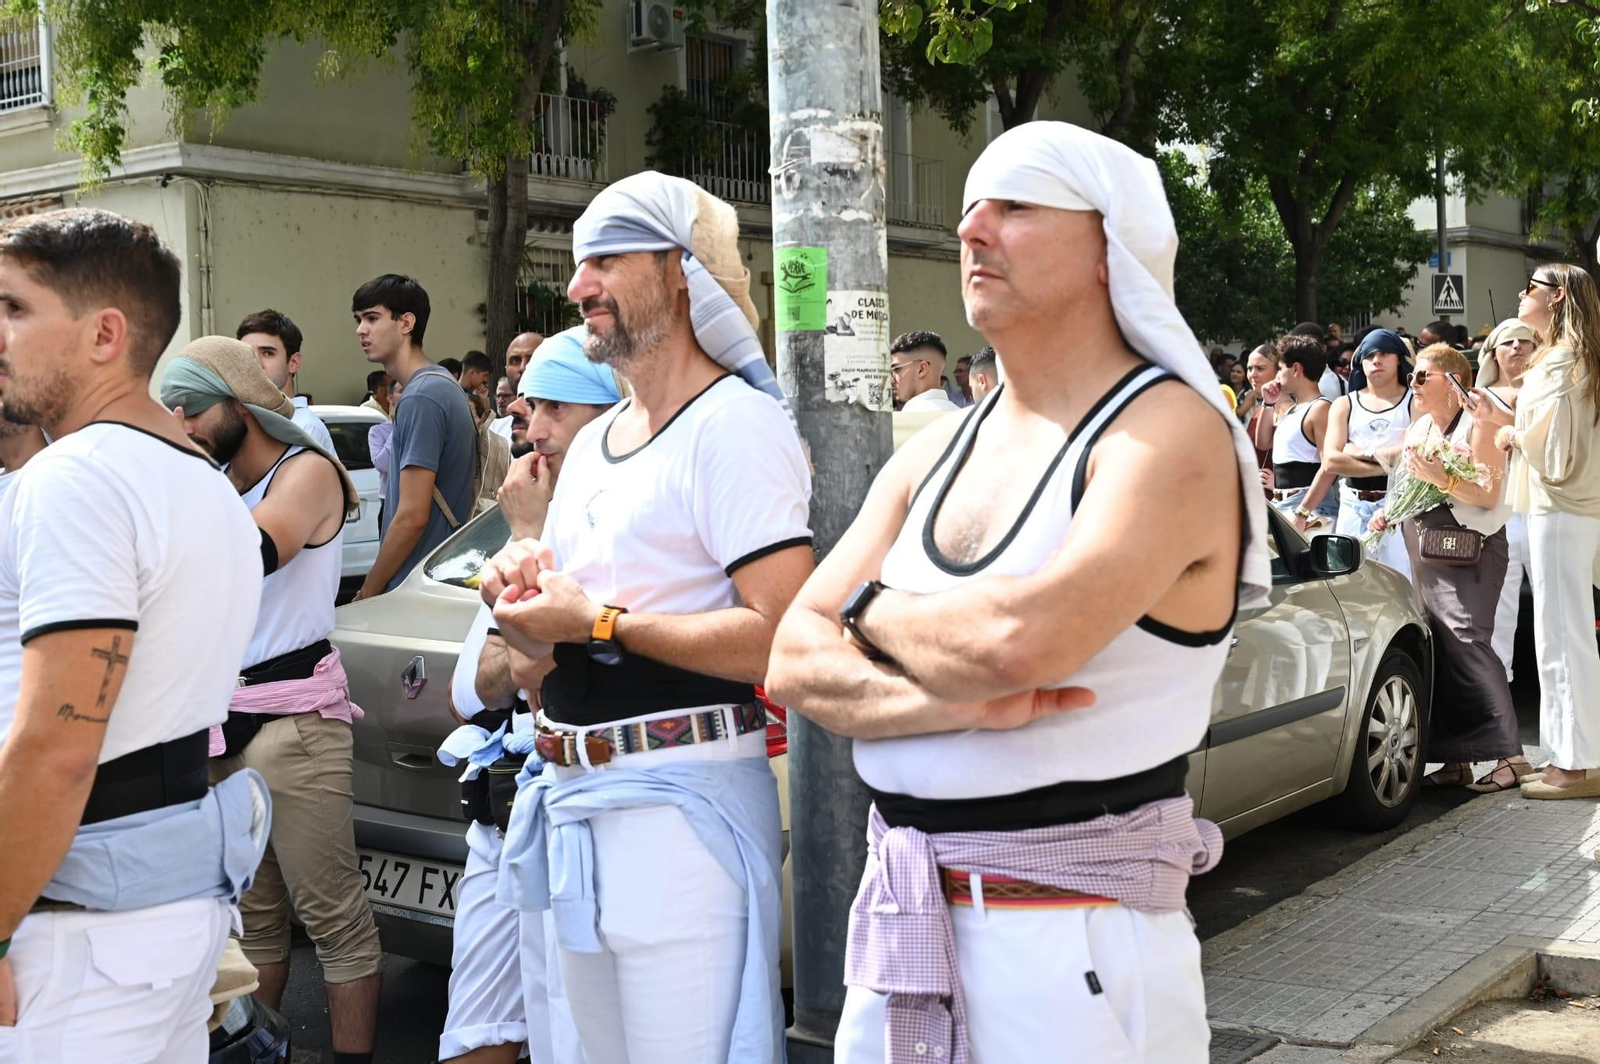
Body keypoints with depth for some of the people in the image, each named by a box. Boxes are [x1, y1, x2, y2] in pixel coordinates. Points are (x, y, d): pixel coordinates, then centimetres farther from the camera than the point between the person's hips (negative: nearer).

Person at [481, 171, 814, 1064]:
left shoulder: (735, 421, -11)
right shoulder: (592, 443, 17)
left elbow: (781, 640, -22)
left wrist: (600, 620, -16)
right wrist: (522, 593, -2)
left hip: (682, 798, -9)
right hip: (576, 802, 9)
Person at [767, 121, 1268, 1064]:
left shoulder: (1171, 430, -12)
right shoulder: (935, 453, 10)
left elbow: (1023, 635, -28)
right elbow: (796, 662, 2)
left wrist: (873, 607, -7)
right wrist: (954, 700, -18)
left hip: (1075, 947, -6)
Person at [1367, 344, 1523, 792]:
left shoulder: (1476, 423, -5)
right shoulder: (1418, 427, 18)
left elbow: (1489, 493, -13)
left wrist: (1441, 478, -25)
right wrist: (1387, 513, 11)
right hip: (1425, 553, 7)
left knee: (1466, 640, -17)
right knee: (1435, 650, 2)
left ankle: (1508, 754, -15)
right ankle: (1455, 759, 6)